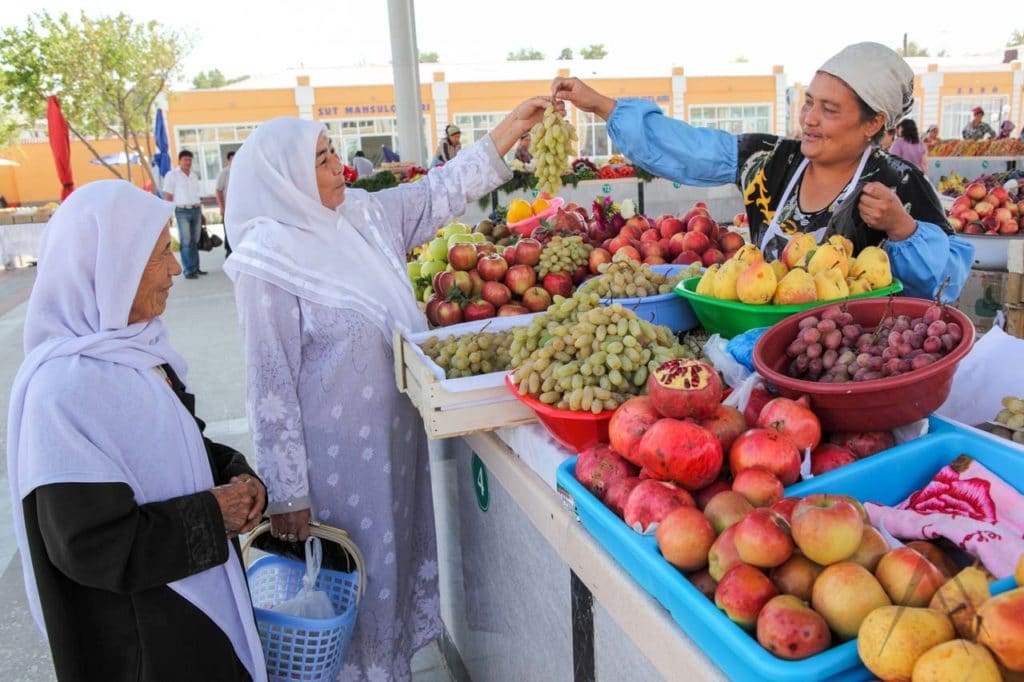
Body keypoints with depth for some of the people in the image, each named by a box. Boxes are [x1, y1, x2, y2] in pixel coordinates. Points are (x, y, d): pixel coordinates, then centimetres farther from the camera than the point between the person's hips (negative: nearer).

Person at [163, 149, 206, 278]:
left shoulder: (194, 176, 15)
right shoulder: (172, 175, -2)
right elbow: (168, 196, -5)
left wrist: (201, 213, 15)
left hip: (196, 211, 5)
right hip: (182, 212, -5)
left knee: (195, 241, 8)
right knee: (186, 242, -7)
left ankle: (196, 268, 15)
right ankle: (189, 271, -5)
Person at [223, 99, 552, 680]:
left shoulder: (365, 215, 1)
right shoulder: (267, 263, -17)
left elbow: (440, 194, 10)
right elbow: (271, 387, -17)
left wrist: (513, 125, 6)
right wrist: (287, 494, -14)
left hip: (396, 434, 7)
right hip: (333, 453, -7)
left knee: (398, 556, 22)